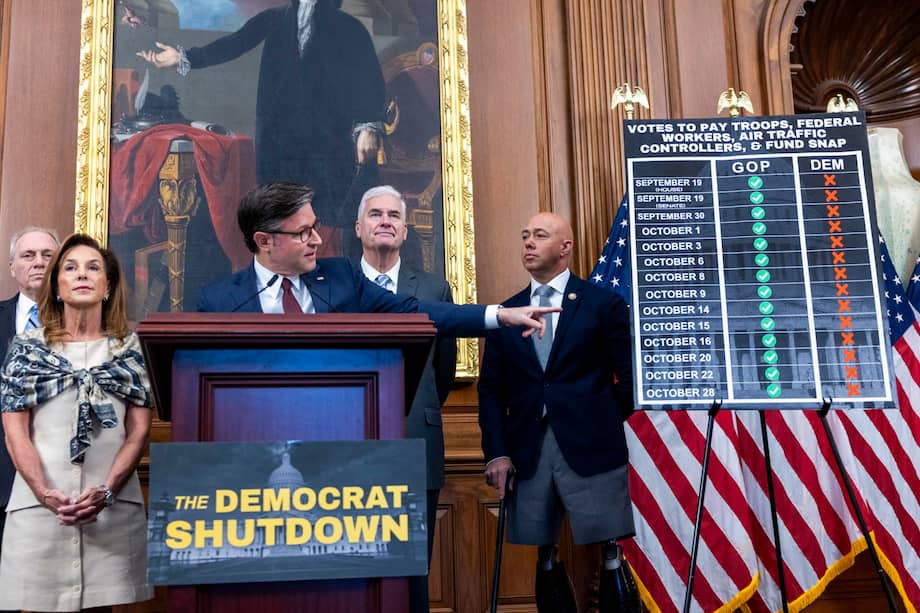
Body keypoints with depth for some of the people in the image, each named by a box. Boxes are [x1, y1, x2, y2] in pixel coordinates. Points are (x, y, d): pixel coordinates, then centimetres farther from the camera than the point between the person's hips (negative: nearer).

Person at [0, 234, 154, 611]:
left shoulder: (130, 349, 8)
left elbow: (139, 431, 3)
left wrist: (107, 491, -12)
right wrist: (46, 494, -13)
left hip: (113, 505, 0)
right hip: (39, 504, 0)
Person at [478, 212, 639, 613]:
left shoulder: (604, 304, 4)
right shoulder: (504, 312, 12)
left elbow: (628, 379, 4)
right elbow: (491, 389, 10)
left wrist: (602, 426, 3)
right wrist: (496, 452, 1)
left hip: (590, 449, -3)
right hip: (527, 453, 3)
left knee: (611, 552, -1)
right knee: (544, 555, 9)